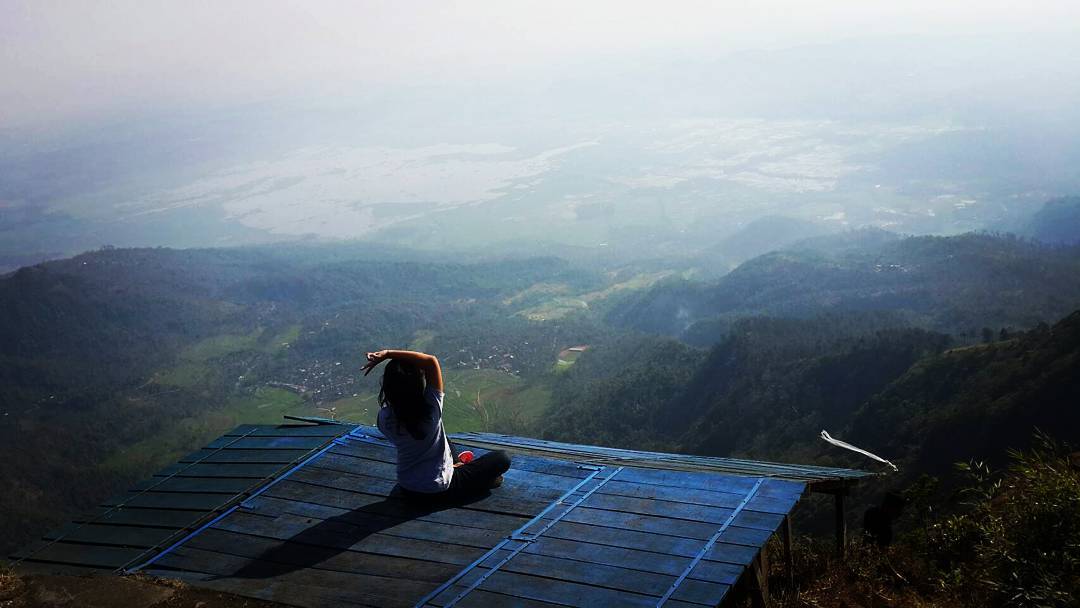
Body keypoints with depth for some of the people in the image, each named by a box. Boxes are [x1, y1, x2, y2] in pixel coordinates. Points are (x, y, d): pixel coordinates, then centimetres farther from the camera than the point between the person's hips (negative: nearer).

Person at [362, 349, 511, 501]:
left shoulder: (384, 418, -21)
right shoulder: (431, 407, -32)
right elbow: (431, 361, -36)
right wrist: (388, 354, -36)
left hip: (407, 489, 5)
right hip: (438, 490, -5)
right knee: (502, 459, 9)